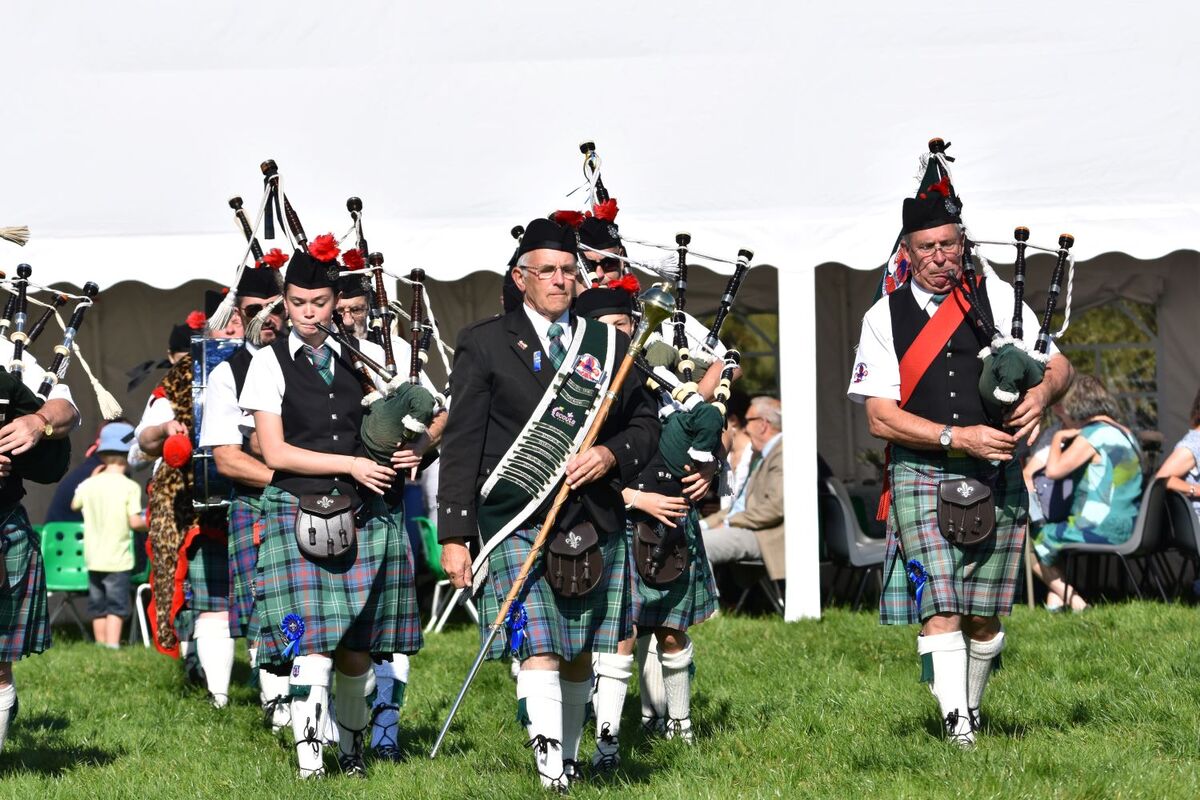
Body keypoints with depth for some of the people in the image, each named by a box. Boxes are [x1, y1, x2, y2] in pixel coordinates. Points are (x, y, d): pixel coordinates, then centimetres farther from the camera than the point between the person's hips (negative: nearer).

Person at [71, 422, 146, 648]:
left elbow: (75, 505, 22)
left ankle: (100, 645, 22)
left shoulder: (88, 485, 2)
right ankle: (112, 646, -13)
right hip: (118, 559, -5)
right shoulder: (129, 487, -12)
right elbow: (135, 522, -17)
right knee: (116, 607, -4)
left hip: (93, 559, 5)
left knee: (98, 608, 15)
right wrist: (147, 523, 4)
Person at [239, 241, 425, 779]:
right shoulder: (271, 363, 2)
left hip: (364, 514, 3)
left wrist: (411, 449, -4)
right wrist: (351, 464, -10)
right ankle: (308, 764, -14)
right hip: (298, 513, -3)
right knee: (312, 643, -14)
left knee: (356, 649, 6)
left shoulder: (364, 356, 11)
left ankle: (352, 749, 26)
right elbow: (274, 453, -4)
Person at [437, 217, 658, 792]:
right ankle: (549, 764, -21)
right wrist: (454, 534, -6)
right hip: (518, 523, -4)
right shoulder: (483, 345, 2)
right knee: (537, 647, -15)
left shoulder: (609, 344, 13)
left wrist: (612, 455, -6)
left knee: (579, 652, 10)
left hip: (594, 523, 4)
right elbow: (461, 443, 0)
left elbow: (645, 423, 18)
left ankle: (569, 757, 23)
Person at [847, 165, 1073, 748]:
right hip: (921, 476, -2)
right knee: (939, 608, -15)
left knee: (983, 615, 5)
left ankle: (971, 709, 26)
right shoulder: (885, 318, 3)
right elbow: (881, 417, -3)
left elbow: (1059, 365, 10)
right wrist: (959, 437, -15)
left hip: (996, 480, 2)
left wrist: (1042, 393, -15)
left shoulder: (996, 298, 8)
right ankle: (955, 725, -19)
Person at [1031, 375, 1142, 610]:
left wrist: (1058, 438, -2)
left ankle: (1074, 602, 6)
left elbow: (1054, 470, -22)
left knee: (1033, 544, 9)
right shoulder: (1127, 435, 12)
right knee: (1050, 533, 29)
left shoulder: (1092, 436, -16)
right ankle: (1054, 600, 21)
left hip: (1097, 529, -9)